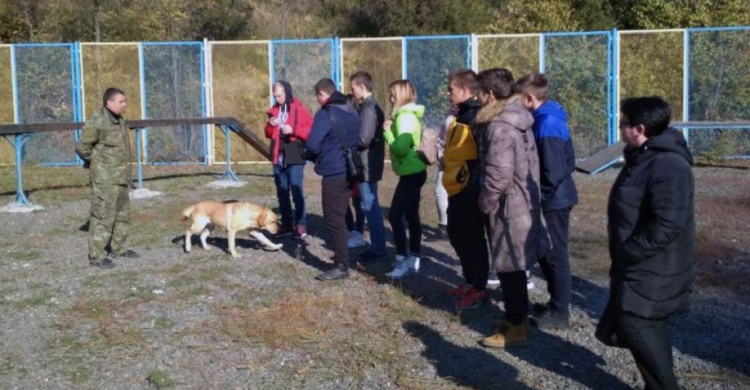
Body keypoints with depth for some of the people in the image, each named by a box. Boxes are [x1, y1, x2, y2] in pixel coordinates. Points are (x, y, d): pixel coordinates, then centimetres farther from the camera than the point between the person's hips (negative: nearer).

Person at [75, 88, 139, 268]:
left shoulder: (119, 121, 12)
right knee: (102, 216, -6)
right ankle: (96, 255, 1)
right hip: (104, 179, -9)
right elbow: (82, 147, -17)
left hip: (121, 177, 9)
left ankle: (118, 248, 31)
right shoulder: (97, 123, -18)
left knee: (122, 213, 17)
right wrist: (93, 162, -3)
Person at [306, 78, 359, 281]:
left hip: (333, 173, -8)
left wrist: (312, 156, 4)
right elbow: (358, 139, 19)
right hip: (350, 171, 9)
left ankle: (341, 266, -3)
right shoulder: (351, 111, 12)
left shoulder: (325, 114, -14)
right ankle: (342, 256, 28)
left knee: (333, 220, -4)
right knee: (341, 216, 19)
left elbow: (313, 144, -17)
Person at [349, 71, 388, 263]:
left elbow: (363, 139, -23)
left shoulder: (368, 108, -17)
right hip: (369, 163, 10)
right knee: (371, 206, 14)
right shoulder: (372, 106, 14)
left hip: (367, 164, -10)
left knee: (369, 206, -4)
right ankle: (377, 247, 21)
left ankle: (378, 249, 2)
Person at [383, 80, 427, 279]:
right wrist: (391, 130, 3)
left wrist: (387, 132, -12)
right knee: (411, 215, 13)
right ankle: (413, 258, 19)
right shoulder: (409, 115, 14)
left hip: (411, 173, -10)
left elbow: (401, 148, -25)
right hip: (415, 171, 10)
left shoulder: (405, 117, -17)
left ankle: (402, 260, -7)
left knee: (395, 215, -9)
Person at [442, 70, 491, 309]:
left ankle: (479, 289, 12)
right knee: (458, 236, 18)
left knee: (472, 239, 0)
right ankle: (470, 282, 32)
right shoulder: (462, 115, 15)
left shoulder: (476, 117, -16)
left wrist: (474, 185, -23)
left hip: (470, 190, -10)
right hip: (457, 189, 10)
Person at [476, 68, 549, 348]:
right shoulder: (518, 118, 9)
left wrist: (485, 202, -11)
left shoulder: (499, 127, -21)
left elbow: (499, 174, -25)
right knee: (513, 266, 19)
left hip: (508, 206, -10)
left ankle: (516, 327, 11)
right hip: (523, 201, 10)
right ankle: (518, 317, 31)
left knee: (508, 268, 1)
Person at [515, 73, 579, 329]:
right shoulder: (548, 118, 9)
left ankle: (559, 313, 12)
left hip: (554, 201, -10)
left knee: (555, 255, 1)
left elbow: (552, 171, -24)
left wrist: (539, 196, -13)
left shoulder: (547, 124, -21)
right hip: (555, 198, 10)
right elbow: (568, 161, 16)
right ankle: (557, 301, 31)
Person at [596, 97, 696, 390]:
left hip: (653, 269, -10)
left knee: (635, 325, -8)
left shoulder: (668, 167, -24)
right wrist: (625, 254, 16)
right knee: (648, 327, 17)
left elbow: (667, 226, -30)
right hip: (643, 265, 10)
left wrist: (629, 252, -22)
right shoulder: (645, 157, 11)